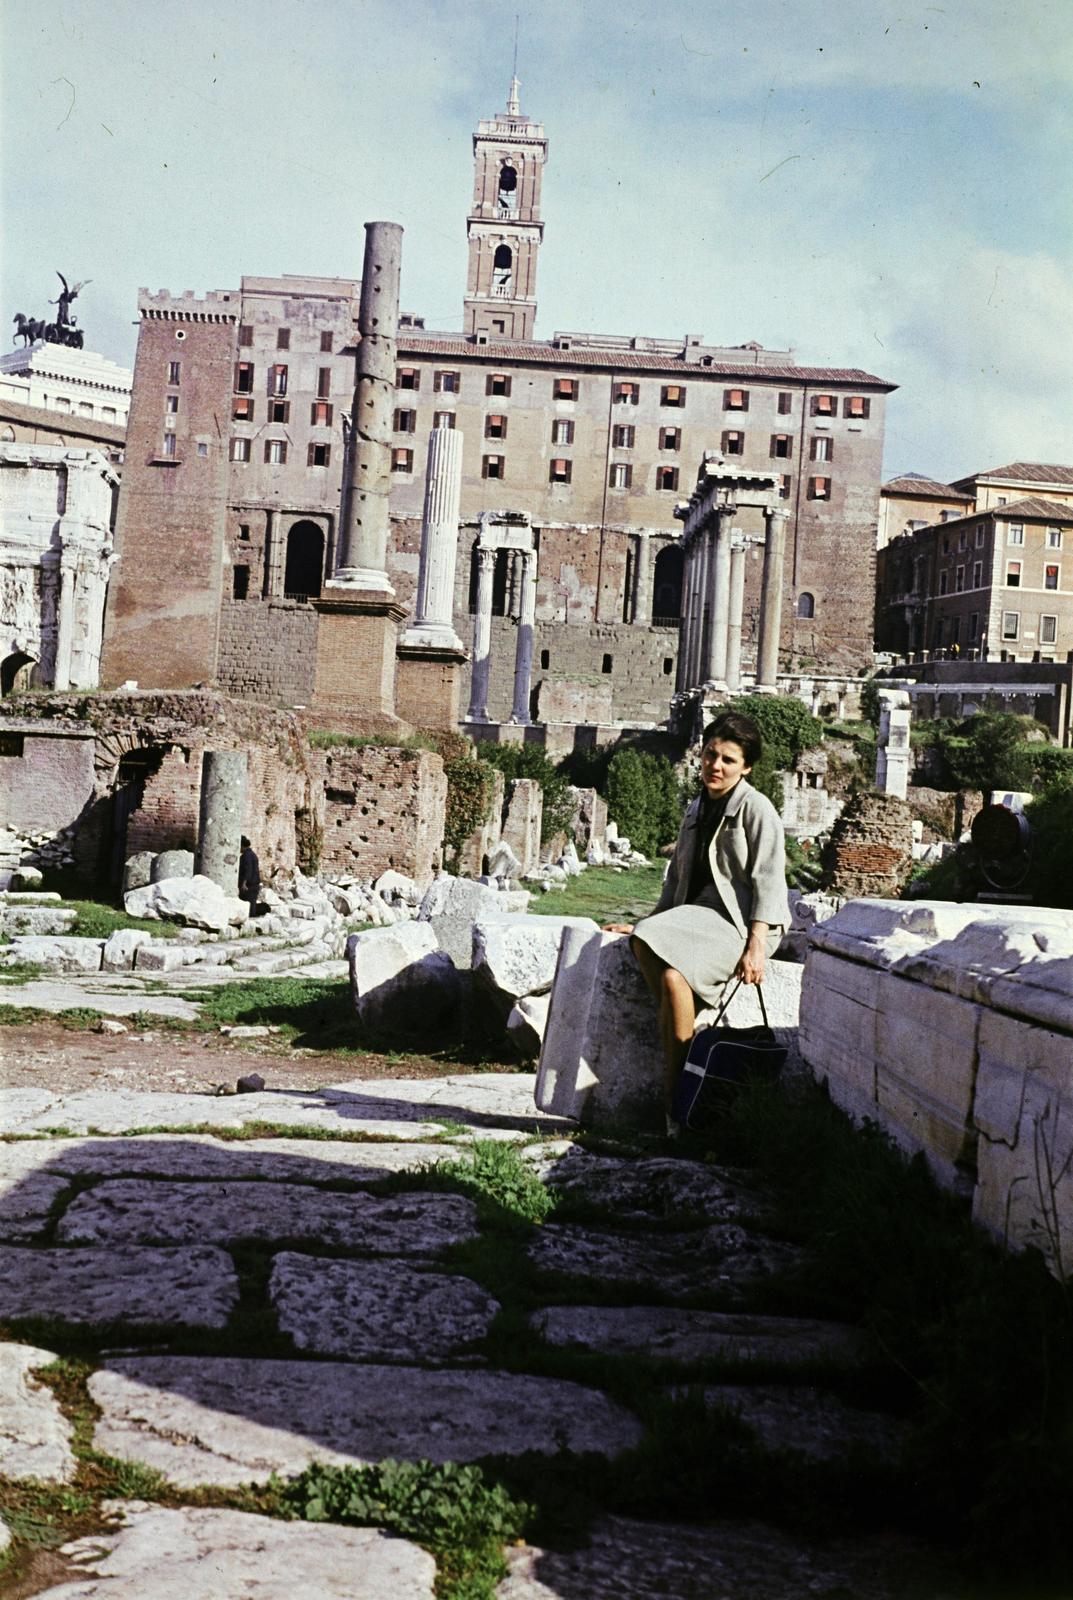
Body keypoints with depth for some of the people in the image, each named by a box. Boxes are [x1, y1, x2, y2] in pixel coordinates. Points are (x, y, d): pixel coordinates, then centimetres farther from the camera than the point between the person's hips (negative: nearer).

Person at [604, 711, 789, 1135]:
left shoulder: (756, 809, -4)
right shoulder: (696, 810, 19)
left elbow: (767, 881, -11)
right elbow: (677, 878, 25)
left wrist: (756, 946, -21)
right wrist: (649, 922, 17)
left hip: (743, 920, -7)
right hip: (699, 913, 7)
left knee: (674, 973, -31)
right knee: (643, 942, -27)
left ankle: (675, 1097, -22)